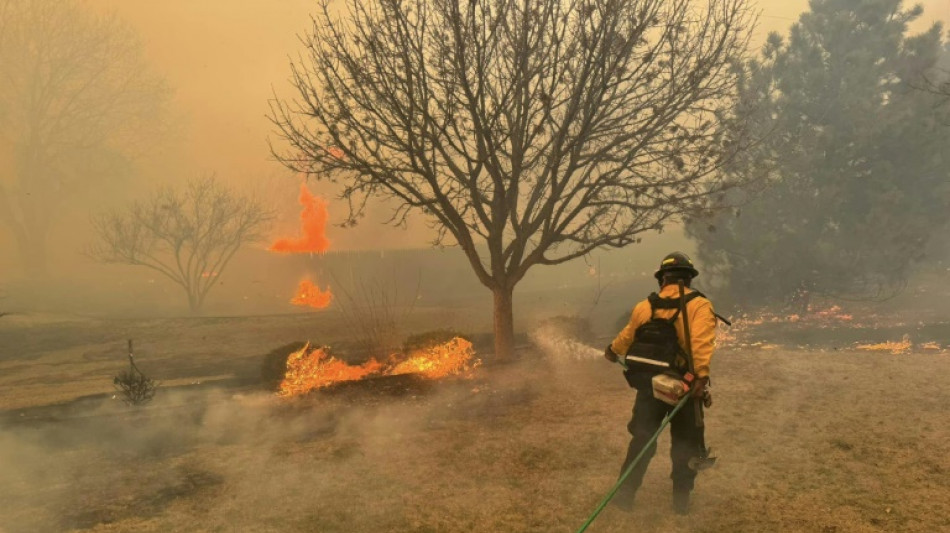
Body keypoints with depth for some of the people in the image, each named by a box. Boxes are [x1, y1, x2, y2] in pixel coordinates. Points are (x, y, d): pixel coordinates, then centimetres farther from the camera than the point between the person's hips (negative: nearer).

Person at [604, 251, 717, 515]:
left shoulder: (644, 306, 6)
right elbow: (701, 342, -24)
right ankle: (681, 500, 20)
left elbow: (627, 336, 22)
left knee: (642, 439, 13)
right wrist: (701, 375, -31)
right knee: (685, 443, 13)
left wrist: (612, 351, 41)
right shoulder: (699, 305, -7)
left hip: (649, 383, 3)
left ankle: (625, 495, 15)